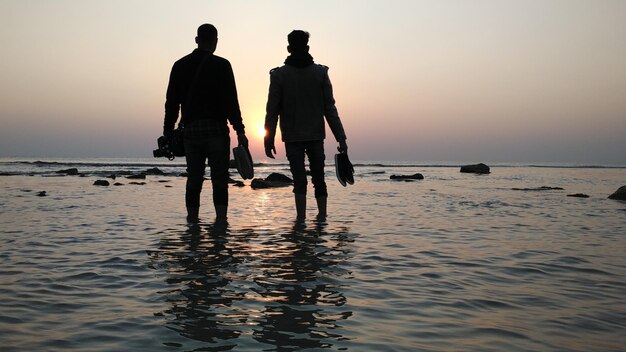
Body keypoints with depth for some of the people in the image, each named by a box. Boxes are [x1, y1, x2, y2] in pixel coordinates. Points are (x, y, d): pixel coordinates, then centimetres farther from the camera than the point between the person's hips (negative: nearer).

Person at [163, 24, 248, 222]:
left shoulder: (180, 66, 11)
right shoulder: (221, 65, -1)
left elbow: (171, 103, 9)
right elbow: (231, 101, -7)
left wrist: (168, 132, 13)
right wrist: (240, 130, -6)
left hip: (190, 130, 4)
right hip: (216, 129, -4)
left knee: (193, 180, 8)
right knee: (219, 180, -1)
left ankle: (192, 224, 8)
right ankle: (221, 221, -7)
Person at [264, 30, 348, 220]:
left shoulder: (279, 74, -3)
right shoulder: (320, 72, 1)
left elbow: (272, 110, -4)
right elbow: (330, 108, -1)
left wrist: (268, 139, 2)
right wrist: (341, 137, 1)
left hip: (292, 136, -1)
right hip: (316, 134, 2)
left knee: (299, 179, 1)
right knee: (318, 177, 13)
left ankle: (301, 216, -7)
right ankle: (322, 215, 17)